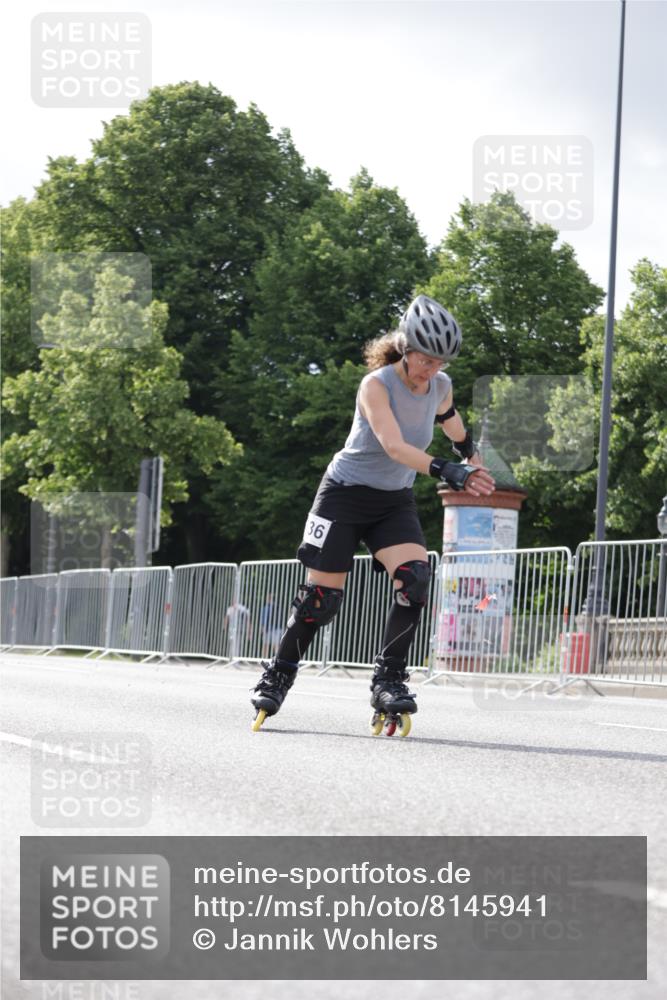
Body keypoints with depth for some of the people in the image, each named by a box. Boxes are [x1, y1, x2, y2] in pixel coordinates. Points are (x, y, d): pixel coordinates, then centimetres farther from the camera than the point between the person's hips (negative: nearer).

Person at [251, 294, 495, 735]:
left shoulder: (440, 388, -5)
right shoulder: (376, 385, -23)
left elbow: (452, 425, 20)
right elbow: (394, 446, -37)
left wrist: (472, 459, 25)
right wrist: (447, 471, -49)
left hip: (395, 500, 4)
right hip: (346, 494, -4)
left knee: (415, 578, -21)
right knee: (322, 595, -4)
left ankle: (389, 681, -14)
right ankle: (277, 677, 17)